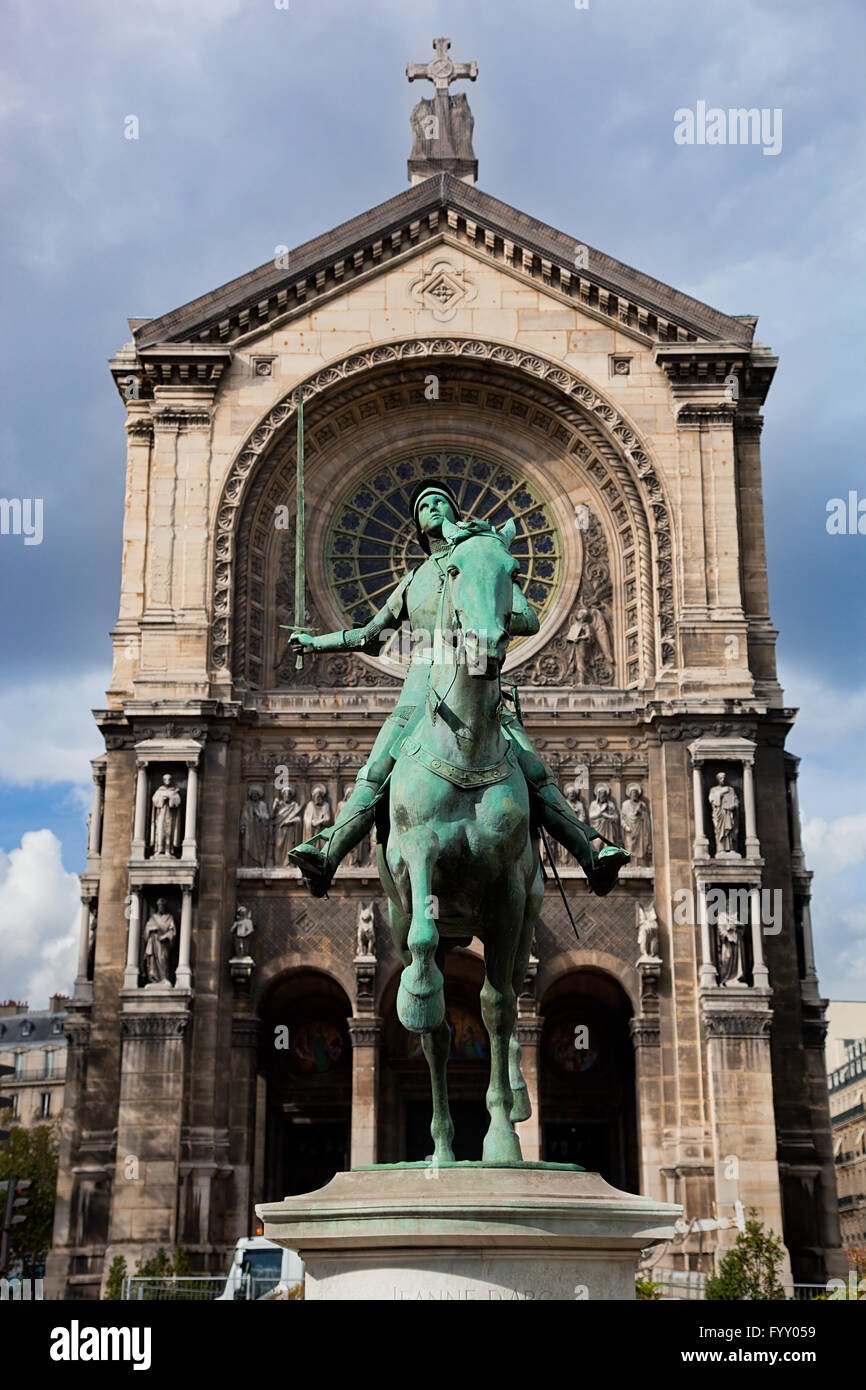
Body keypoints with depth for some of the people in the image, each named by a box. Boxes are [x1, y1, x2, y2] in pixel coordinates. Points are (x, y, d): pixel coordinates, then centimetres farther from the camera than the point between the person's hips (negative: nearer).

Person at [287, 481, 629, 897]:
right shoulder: (413, 580, 29)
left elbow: (529, 621, 7)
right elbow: (370, 636, 40)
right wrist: (317, 642, 37)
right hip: (423, 685, 2)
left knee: (534, 773, -15)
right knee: (374, 776, -18)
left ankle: (592, 855, -17)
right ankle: (326, 856, -29)